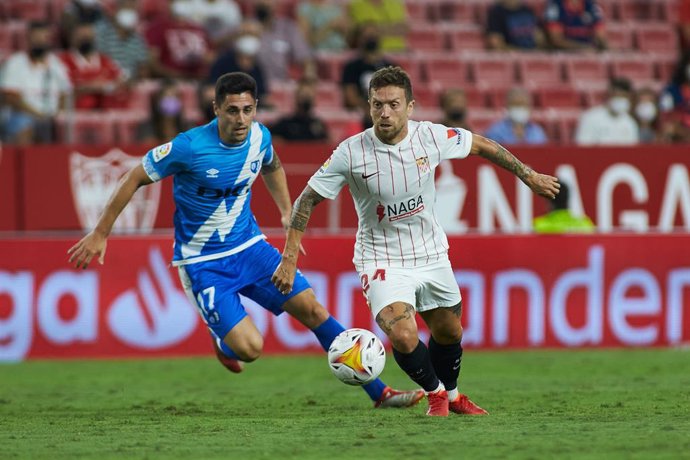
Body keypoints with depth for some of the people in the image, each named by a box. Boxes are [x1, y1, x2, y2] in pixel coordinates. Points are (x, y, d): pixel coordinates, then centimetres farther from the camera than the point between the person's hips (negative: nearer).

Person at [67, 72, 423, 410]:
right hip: (203, 264, -5)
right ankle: (223, 340, 23)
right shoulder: (190, 147, -24)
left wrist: (287, 213, 16)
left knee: (313, 309, -3)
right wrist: (100, 234, -6)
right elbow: (134, 179, -11)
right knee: (250, 348, -16)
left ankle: (378, 392, 5)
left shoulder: (259, 136, -6)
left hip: (249, 246, 5)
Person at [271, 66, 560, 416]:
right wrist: (289, 259, -13)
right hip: (381, 260, -4)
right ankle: (435, 392, 8)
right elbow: (307, 199, -10)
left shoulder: (431, 137, -13)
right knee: (403, 336, -23)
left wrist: (529, 176, 12)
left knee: (449, 333, 18)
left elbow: (481, 146, 6)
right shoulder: (351, 153, -20)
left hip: (431, 255, 4)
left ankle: (452, 395, 49)